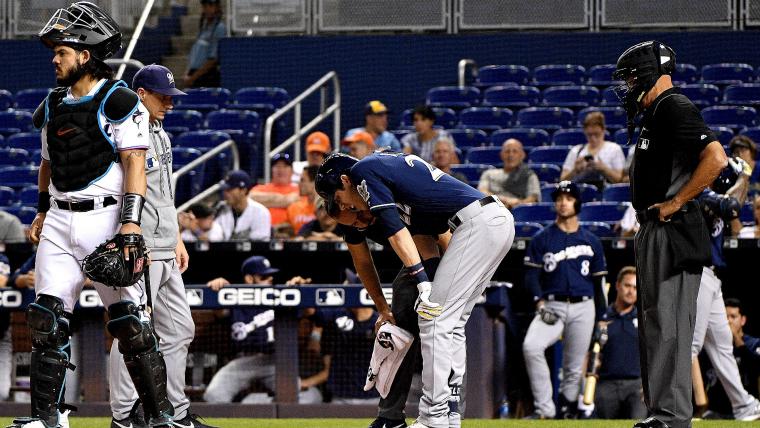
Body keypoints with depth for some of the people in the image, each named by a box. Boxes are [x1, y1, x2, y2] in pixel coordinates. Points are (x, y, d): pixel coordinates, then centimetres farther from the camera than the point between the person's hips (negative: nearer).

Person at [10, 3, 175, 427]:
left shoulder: (119, 101, -7)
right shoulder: (53, 106, 15)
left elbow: (135, 163, -13)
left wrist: (131, 222, -21)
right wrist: (43, 212, 22)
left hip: (104, 217, -6)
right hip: (59, 222, 6)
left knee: (130, 321, -7)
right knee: (47, 320, 0)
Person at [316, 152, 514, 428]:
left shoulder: (363, 170, 0)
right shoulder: (389, 163, 27)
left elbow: (395, 228, -10)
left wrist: (422, 281, -17)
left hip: (478, 223, -10)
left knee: (434, 320, -8)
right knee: (452, 324, 13)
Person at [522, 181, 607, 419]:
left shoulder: (590, 242, 12)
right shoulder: (542, 239, 8)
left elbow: (598, 282, 14)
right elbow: (532, 275, 4)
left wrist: (602, 319, 10)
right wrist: (540, 302, -13)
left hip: (583, 308, 1)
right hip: (552, 306, -1)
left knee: (574, 367, 2)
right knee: (531, 347, -26)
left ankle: (566, 412, 18)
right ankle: (544, 408, -24)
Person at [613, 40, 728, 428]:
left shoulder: (674, 108, -13)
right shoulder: (655, 112, 19)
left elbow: (716, 159, -25)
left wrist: (676, 203, -19)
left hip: (672, 232, -11)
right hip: (653, 233, 11)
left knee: (669, 323, -12)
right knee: (654, 324, 14)